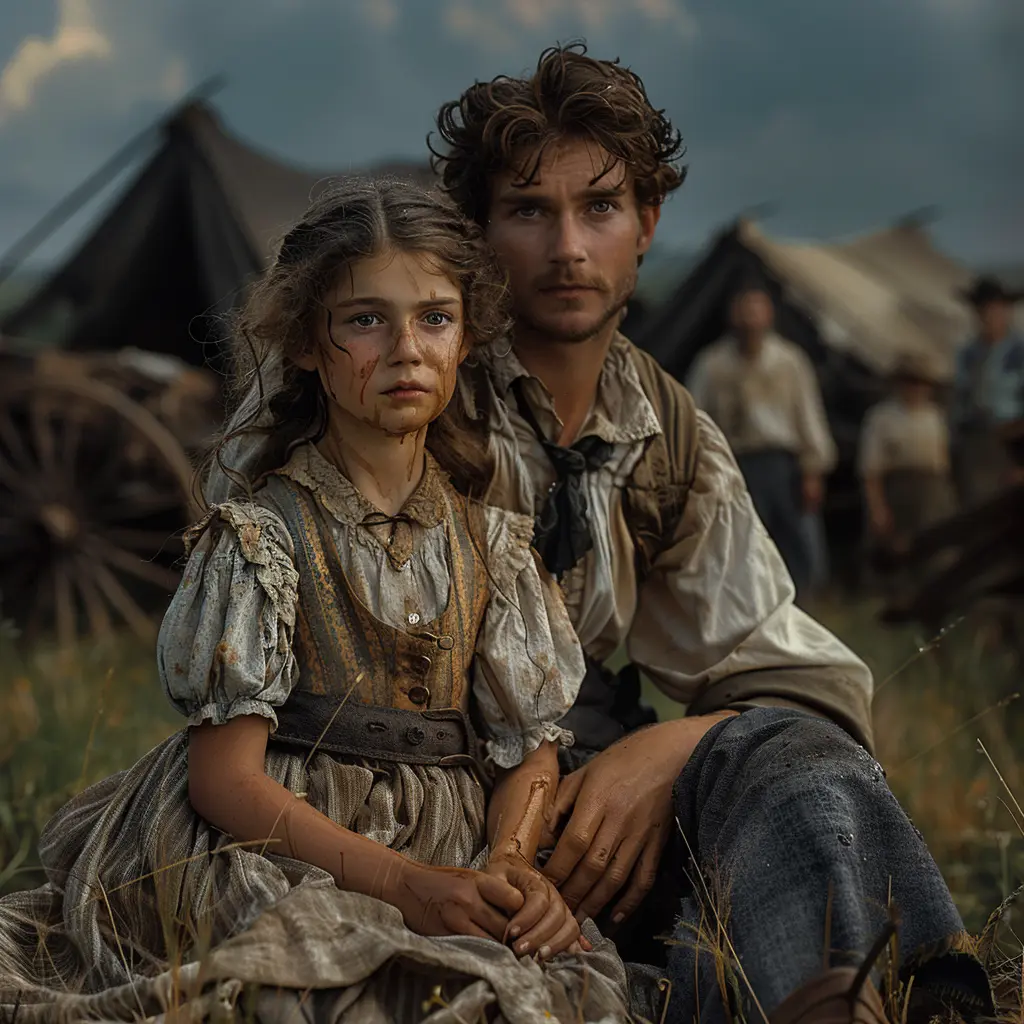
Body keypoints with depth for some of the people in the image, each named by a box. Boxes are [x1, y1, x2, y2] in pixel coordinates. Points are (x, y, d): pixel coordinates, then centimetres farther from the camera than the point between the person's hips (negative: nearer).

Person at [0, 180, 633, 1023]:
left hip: (448, 860, 5)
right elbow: (225, 775, -11)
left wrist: (509, 861, -17)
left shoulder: (490, 540, 11)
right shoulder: (261, 535, -4)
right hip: (274, 852, -4)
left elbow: (533, 743, 7)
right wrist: (405, 883, -23)